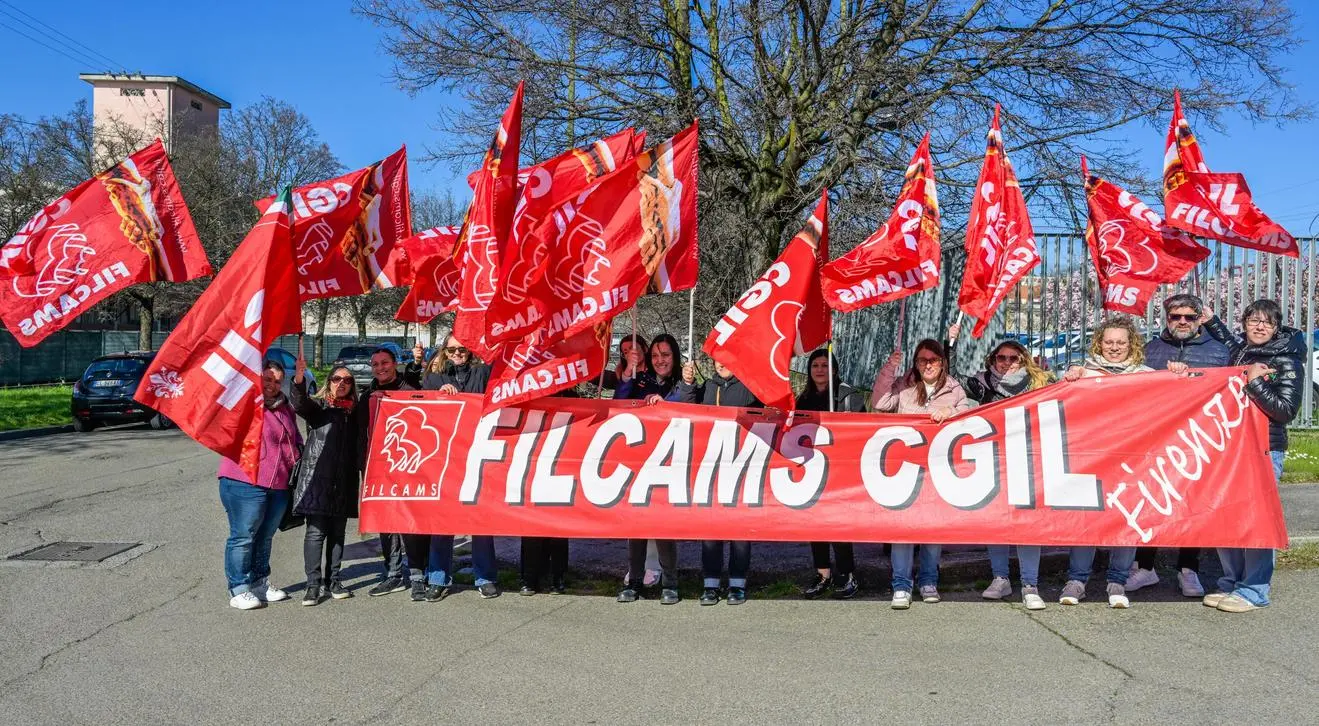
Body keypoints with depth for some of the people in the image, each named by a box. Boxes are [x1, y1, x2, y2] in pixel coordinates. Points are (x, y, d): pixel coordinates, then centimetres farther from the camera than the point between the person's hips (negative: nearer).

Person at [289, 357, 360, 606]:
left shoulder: (354, 412, 14)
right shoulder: (317, 405, 3)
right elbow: (300, 403, -20)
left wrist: (359, 472, 6)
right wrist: (299, 378, -38)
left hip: (343, 482, 4)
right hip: (317, 480, -4)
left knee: (338, 532, 9)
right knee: (316, 531, -7)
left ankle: (333, 581, 17)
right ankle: (313, 584, -4)